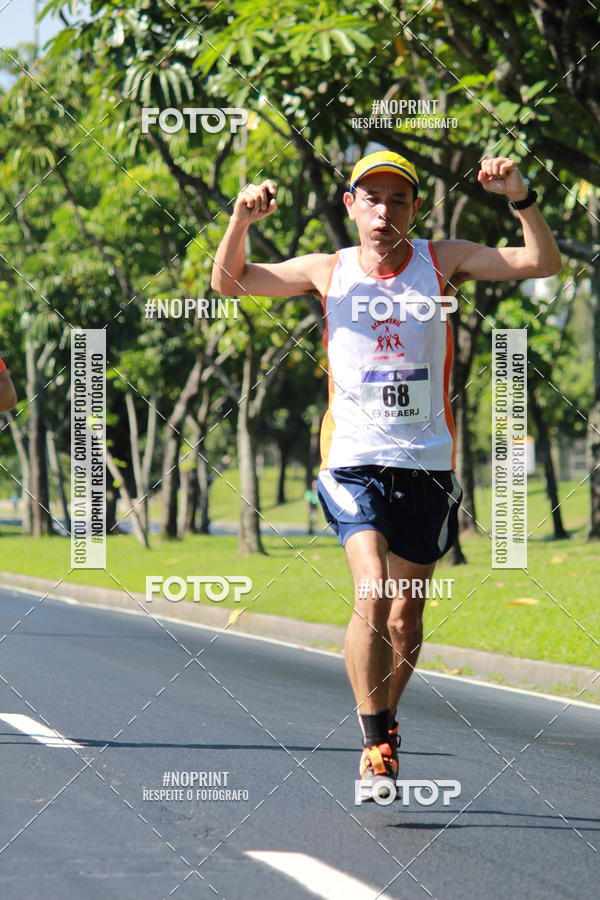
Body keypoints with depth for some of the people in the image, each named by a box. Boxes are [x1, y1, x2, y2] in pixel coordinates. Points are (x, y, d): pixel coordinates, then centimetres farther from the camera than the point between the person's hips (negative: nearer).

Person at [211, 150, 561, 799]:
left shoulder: (442, 262, 2)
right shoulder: (328, 272, 3)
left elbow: (542, 263, -5)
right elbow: (229, 283, 6)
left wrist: (521, 197, -21)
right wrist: (241, 220, -12)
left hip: (427, 464, 1)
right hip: (353, 460, -1)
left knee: (404, 619, 7)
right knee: (372, 597, -21)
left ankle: (383, 723, 31)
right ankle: (376, 746, -14)